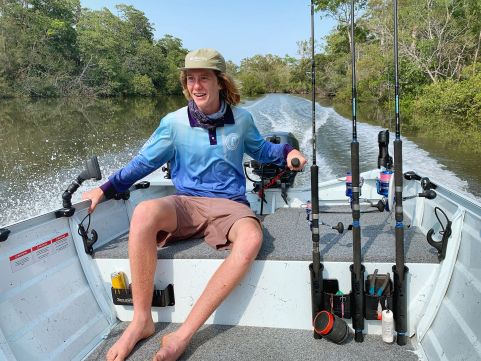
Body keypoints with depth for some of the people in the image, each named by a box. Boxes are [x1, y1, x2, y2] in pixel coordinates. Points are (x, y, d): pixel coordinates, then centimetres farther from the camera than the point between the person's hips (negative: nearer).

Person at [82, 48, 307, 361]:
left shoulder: (241, 119, 5)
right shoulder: (174, 122, 1)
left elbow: (260, 149, 22)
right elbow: (144, 162, 9)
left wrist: (286, 152, 2)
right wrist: (106, 189, 4)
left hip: (229, 205, 0)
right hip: (185, 204, 0)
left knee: (252, 238, -37)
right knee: (144, 213, -35)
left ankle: (184, 334, -31)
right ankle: (142, 321, -20)